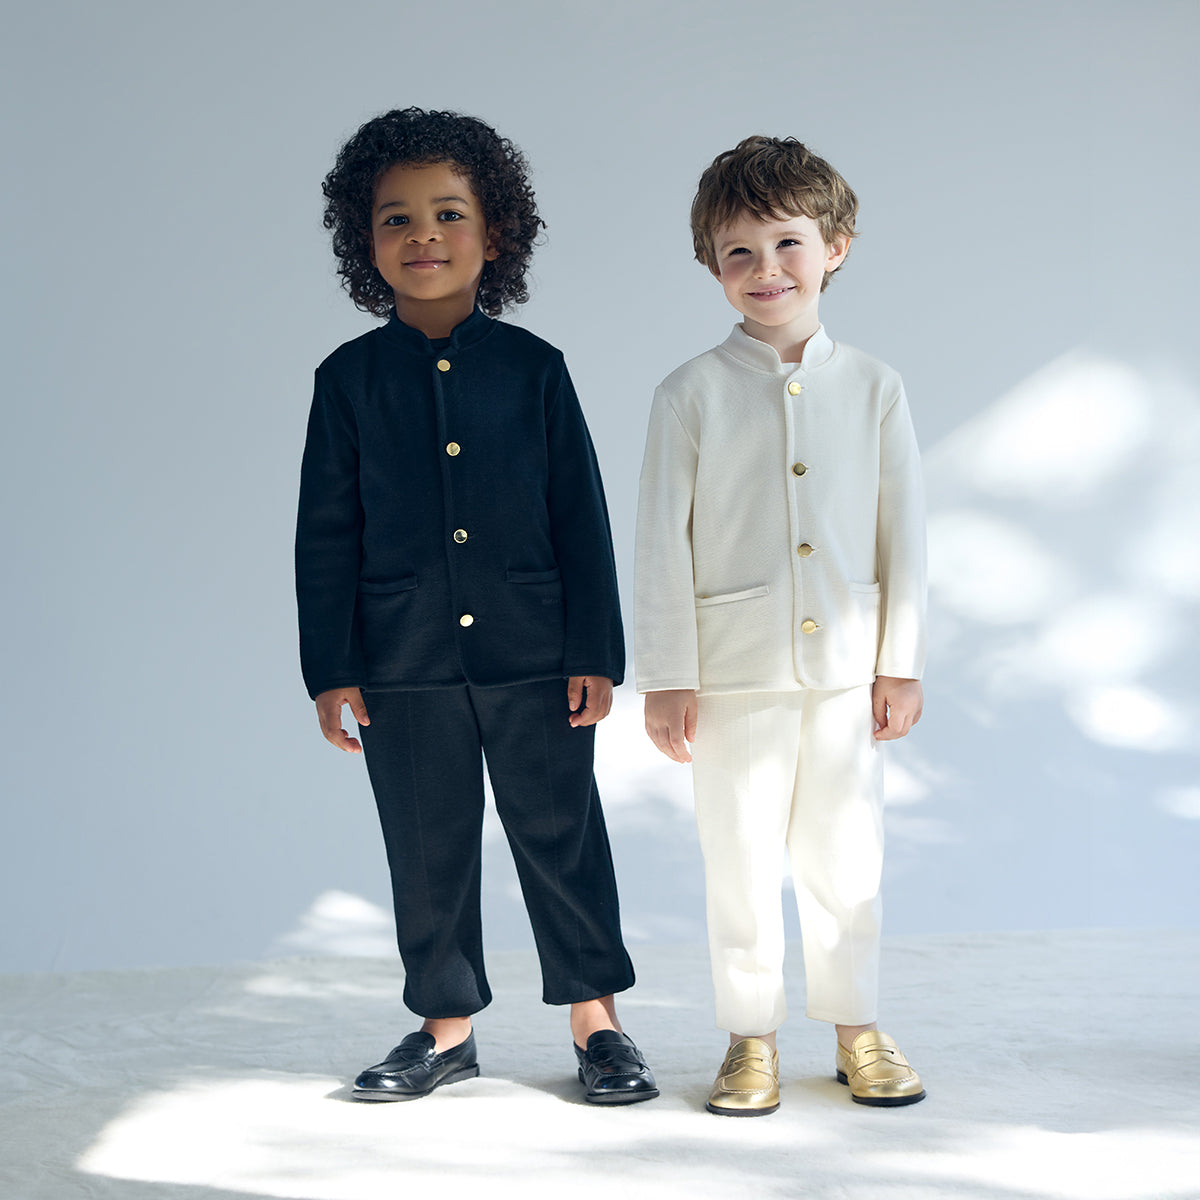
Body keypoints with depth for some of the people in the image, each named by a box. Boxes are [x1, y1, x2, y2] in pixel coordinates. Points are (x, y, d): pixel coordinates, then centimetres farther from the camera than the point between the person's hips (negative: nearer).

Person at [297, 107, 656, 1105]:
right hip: (404, 665, 1)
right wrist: (331, 669, -1)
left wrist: (595, 651, -3)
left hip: (534, 656, -1)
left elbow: (583, 517, 2)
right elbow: (327, 532, 3)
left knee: (560, 833, 6)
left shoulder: (533, 369, 1)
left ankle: (595, 1016, 20)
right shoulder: (350, 378, 2)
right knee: (428, 849, 10)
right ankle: (446, 1028, 25)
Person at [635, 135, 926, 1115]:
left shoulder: (873, 387, 4)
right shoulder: (691, 394, -2)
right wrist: (667, 677, -5)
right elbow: (663, 539, -2)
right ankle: (751, 1038, 20)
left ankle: (857, 1028, 25)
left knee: (845, 853, 10)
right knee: (742, 858, 6)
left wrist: (901, 663, 4)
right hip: (734, 670, -1)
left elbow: (903, 532, 7)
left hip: (848, 666, 2)